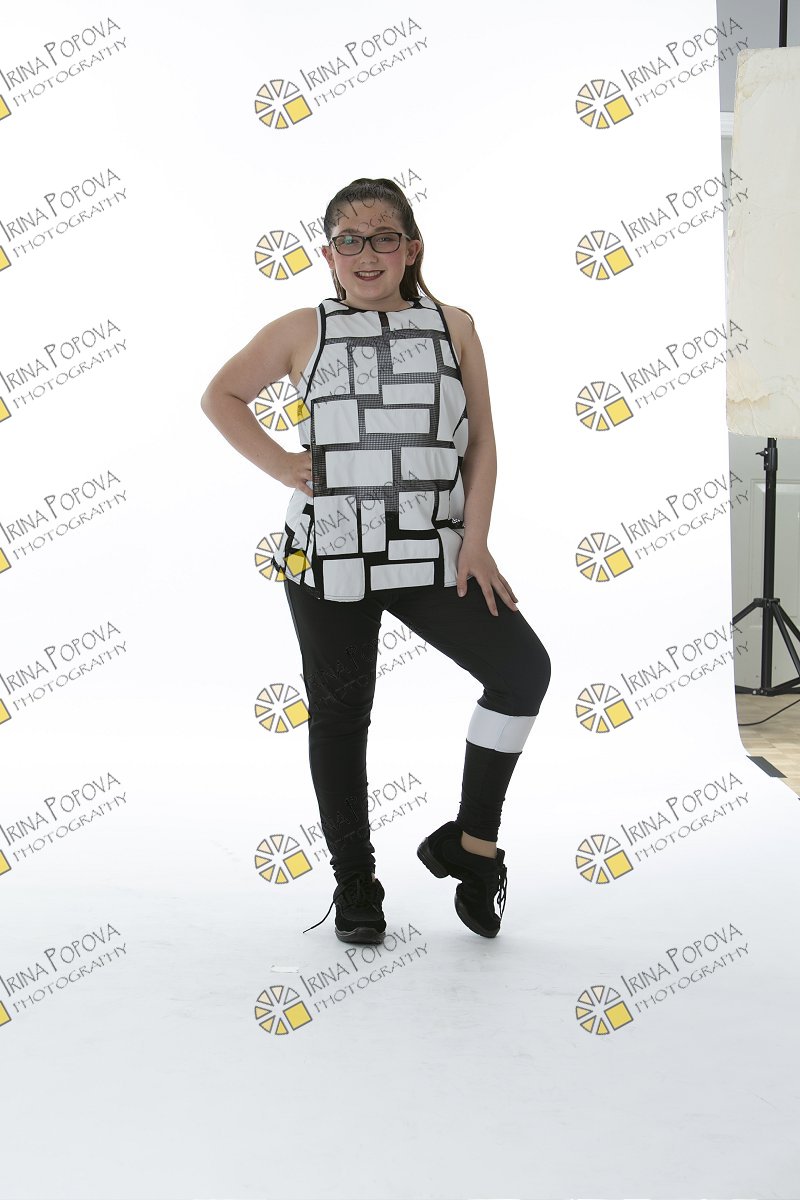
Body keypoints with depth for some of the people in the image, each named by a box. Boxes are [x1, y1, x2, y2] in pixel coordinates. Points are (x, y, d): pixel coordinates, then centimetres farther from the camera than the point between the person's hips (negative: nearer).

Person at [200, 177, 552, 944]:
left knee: (524, 670, -12)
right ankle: (354, 881, 25)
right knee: (339, 714, 8)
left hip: (433, 553, 1)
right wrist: (280, 466, 1)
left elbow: (480, 442, 4)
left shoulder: (454, 327, 6)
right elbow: (221, 397, 15)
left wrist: (474, 540, -5)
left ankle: (471, 843, 6)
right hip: (328, 556, -1)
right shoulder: (302, 331, 4)